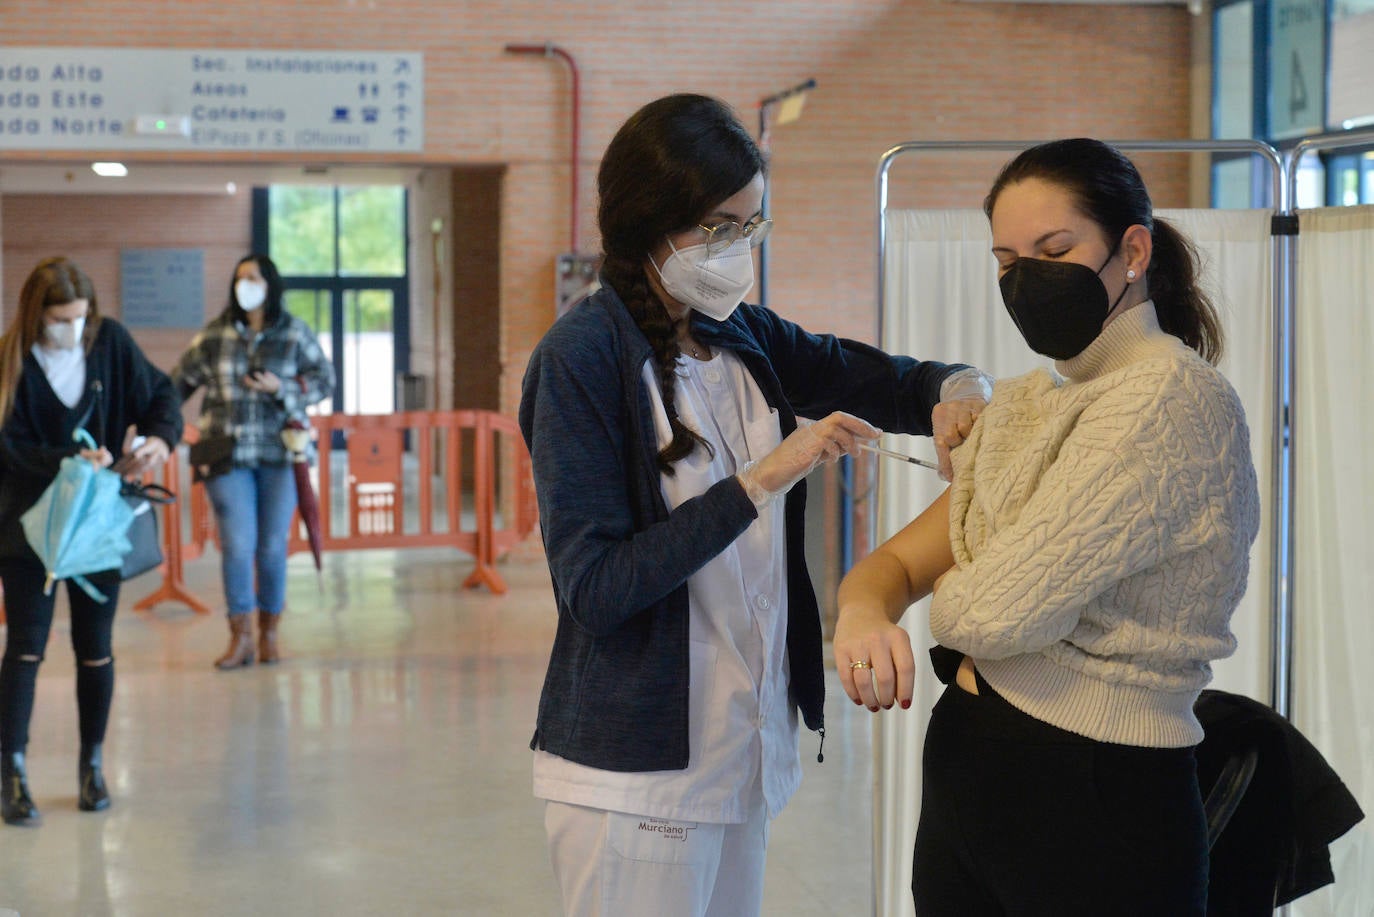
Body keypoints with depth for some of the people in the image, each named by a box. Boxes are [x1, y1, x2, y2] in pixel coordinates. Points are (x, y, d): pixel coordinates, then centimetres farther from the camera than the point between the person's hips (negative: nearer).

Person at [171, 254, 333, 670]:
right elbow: (181, 380, 12)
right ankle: (240, 638, 4)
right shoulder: (215, 334, 5)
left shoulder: (295, 333, 3)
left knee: (273, 546, 5)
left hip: (279, 454, 0)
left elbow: (325, 379, 5)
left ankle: (269, 633, 21)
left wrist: (281, 388, -10)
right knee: (238, 544, -6)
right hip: (228, 455, 0)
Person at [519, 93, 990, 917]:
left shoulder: (741, 337, 7)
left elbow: (874, 377, 18)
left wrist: (952, 389, -5)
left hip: (744, 750, 7)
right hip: (638, 771, -7)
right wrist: (759, 482, -24)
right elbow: (594, 587, -20)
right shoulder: (584, 357, -14)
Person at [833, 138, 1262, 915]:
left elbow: (994, 611, -22)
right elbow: (897, 559, 8)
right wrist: (863, 613, -15)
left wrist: (949, 588, 1)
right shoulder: (1026, 406, 11)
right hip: (963, 781, 8)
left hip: (1095, 800, -7)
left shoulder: (1168, 401, -16)